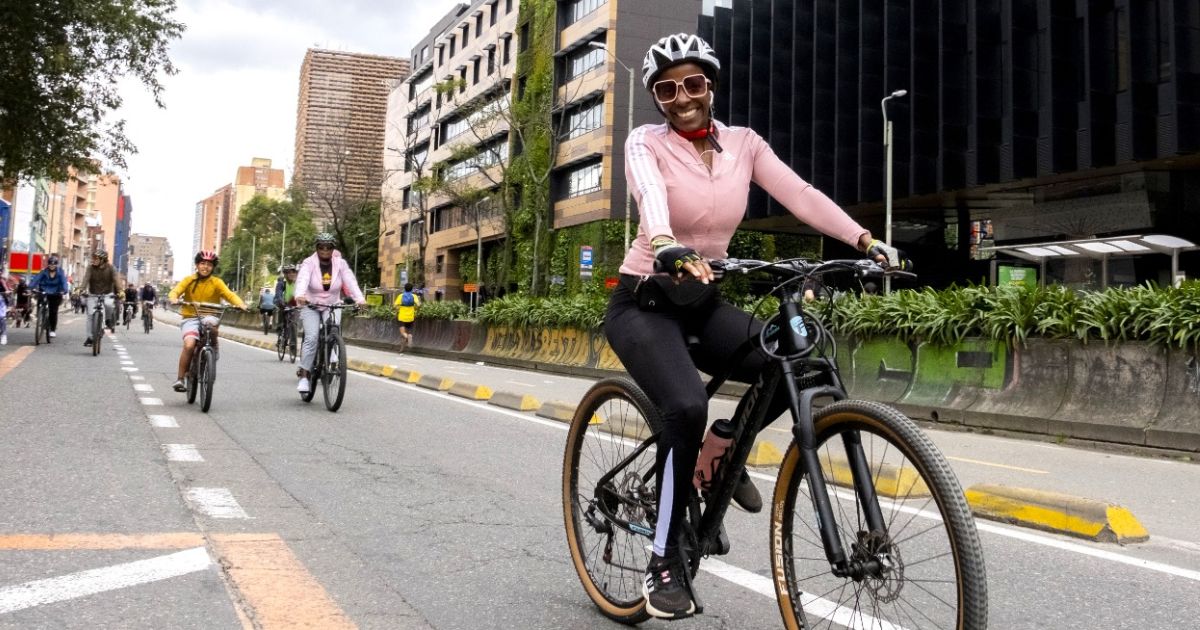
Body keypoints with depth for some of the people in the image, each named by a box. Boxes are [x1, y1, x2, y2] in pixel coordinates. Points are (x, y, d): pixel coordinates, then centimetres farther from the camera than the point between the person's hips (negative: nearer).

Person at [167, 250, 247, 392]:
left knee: (210, 323, -37)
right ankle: (180, 378, -10)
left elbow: (229, 295, -11)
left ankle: (213, 347, -6)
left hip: (209, 316, 0)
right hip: (190, 318, 0)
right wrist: (174, 299, -34)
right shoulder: (189, 280, 3)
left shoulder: (216, 282, 1)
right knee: (189, 344, -23)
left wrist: (241, 304, -32)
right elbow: (175, 291, -9)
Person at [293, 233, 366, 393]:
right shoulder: (309, 263, -10)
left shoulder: (340, 263, -4)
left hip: (332, 307, 2)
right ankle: (304, 376, -14)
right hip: (311, 307, -2)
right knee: (311, 338, -19)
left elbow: (350, 281, -18)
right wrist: (300, 295, -49)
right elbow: (302, 280, -28)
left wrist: (360, 299, -35)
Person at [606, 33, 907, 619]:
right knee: (688, 406, -30)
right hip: (643, 301, -4)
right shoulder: (645, 143, -9)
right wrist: (670, 249, -53)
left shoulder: (743, 143, 3)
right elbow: (651, 196, -32)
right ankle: (664, 561, -12)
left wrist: (865, 240, -26)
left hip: (704, 303, 5)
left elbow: (801, 195, -11)